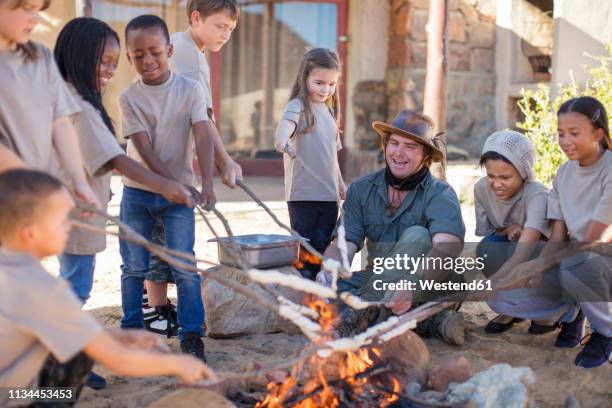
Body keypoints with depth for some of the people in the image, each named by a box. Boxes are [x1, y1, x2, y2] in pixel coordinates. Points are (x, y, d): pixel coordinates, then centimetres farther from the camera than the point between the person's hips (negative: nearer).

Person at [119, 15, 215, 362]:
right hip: (137, 193, 1)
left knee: (185, 268, -4)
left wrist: (207, 184, -28)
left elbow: (202, 137, -14)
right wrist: (177, 186, -23)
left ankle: (192, 336, 6)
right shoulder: (130, 98, -5)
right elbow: (144, 149, -13)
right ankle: (132, 333, 24)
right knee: (134, 267, 9)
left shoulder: (191, 89, -5)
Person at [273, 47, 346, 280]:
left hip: (328, 193, 7)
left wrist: (340, 182, 28)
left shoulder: (328, 109, 15)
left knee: (324, 244, 9)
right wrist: (282, 138, -54)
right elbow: (286, 123, -32)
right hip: (303, 193, -6)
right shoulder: (298, 106, -8)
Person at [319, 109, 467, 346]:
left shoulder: (440, 195, -13)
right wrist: (328, 271, -34)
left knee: (417, 236, -30)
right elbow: (345, 243, -10)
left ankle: (364, 312, -37)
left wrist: (413, 284, -51)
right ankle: (428, 323, -27)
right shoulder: (361, 189, 0)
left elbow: (448, 246, -32)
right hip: (378, 281, 4)